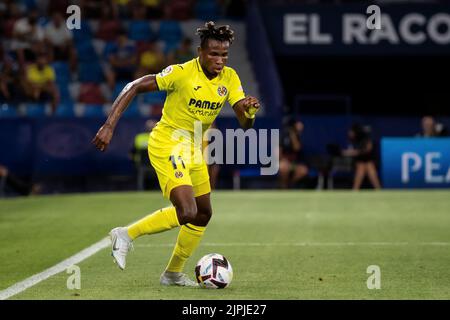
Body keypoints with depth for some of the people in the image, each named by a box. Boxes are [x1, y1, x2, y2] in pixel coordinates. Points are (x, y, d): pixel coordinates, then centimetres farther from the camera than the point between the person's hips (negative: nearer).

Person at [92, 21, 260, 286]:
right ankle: (126, 235, -5)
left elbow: (246, 123, -5)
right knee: (187, 213, -22)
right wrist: (110, 126, -26)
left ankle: (174, 273, 30)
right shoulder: (182, 73, -20)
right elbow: (134, 88, -18)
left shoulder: (229, 78, -2)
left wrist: (250, 111, -29)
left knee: (203, 214, 13)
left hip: (194, 149, 8)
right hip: (167, 146, -8)